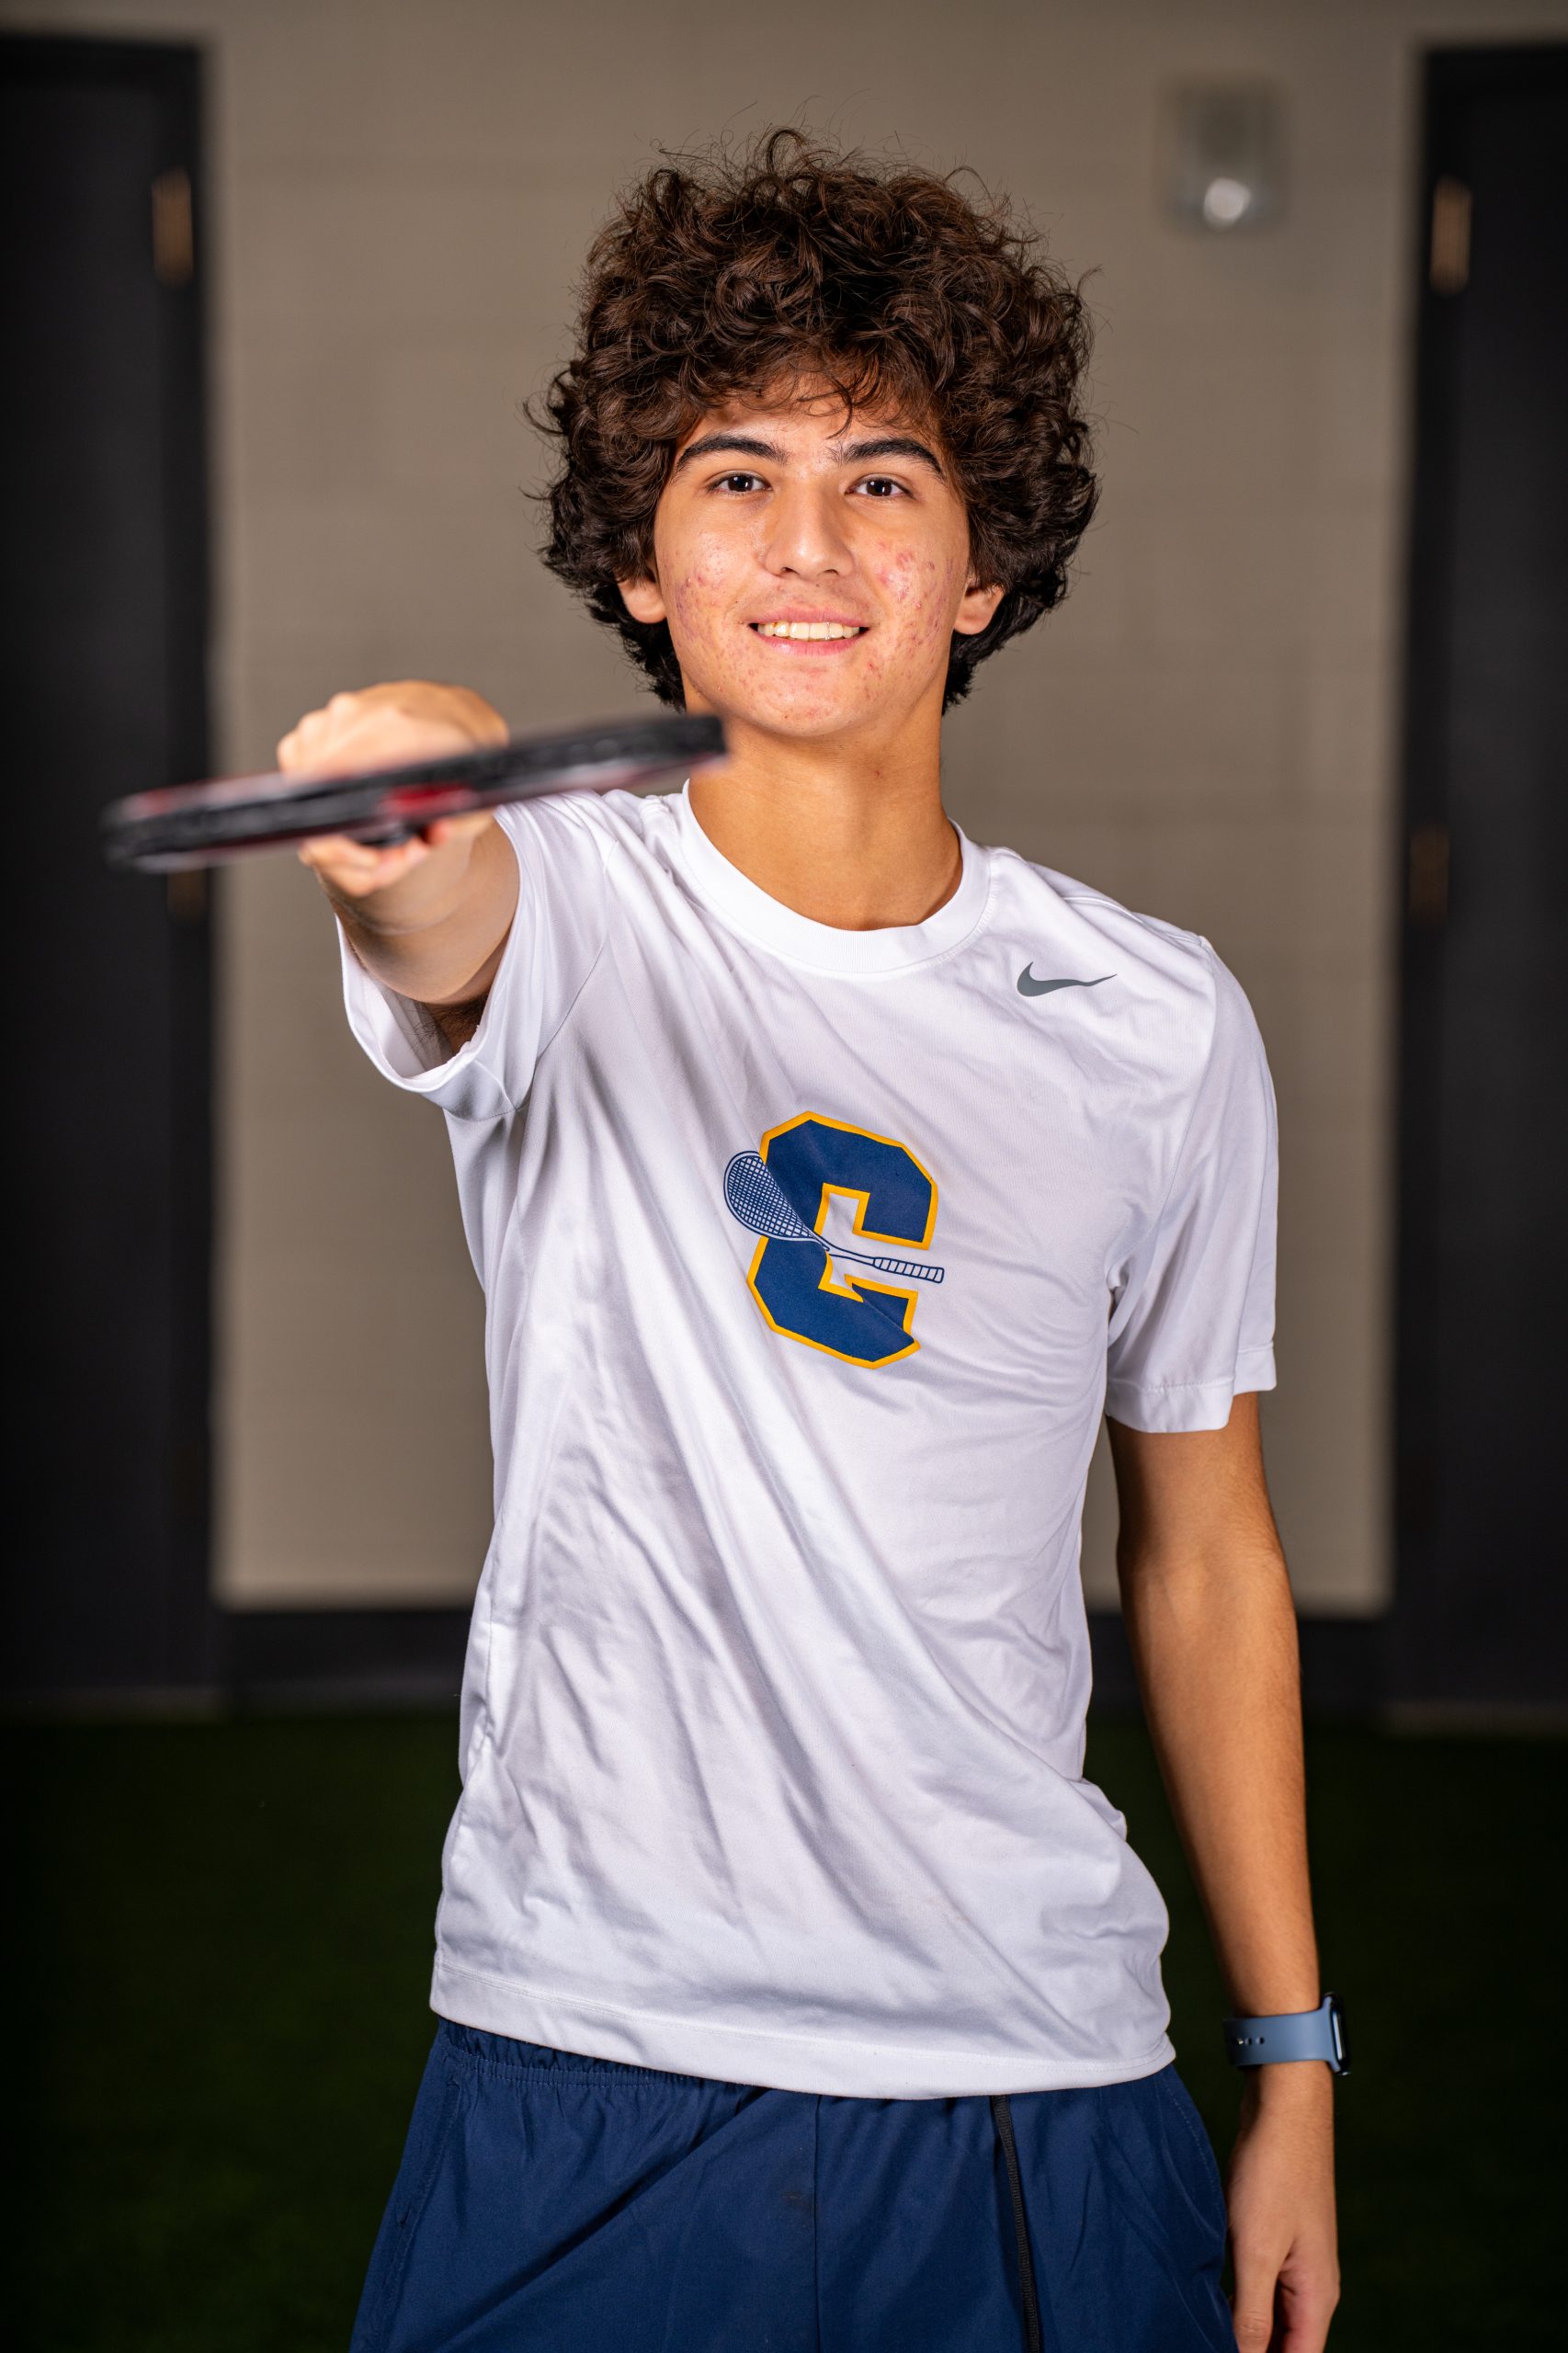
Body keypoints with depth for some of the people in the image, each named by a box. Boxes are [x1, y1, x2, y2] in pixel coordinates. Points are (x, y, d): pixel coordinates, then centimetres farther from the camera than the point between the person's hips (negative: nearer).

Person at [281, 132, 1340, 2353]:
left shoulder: (1165, 1024, 3)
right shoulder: (561, 908, -4)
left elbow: (1205, 1555, 10)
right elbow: (446, 932, -30)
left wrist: (1294, 2071, 10)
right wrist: (404, 845, -54)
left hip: (1040, 2091, 2)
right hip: (586, 2080, -2)